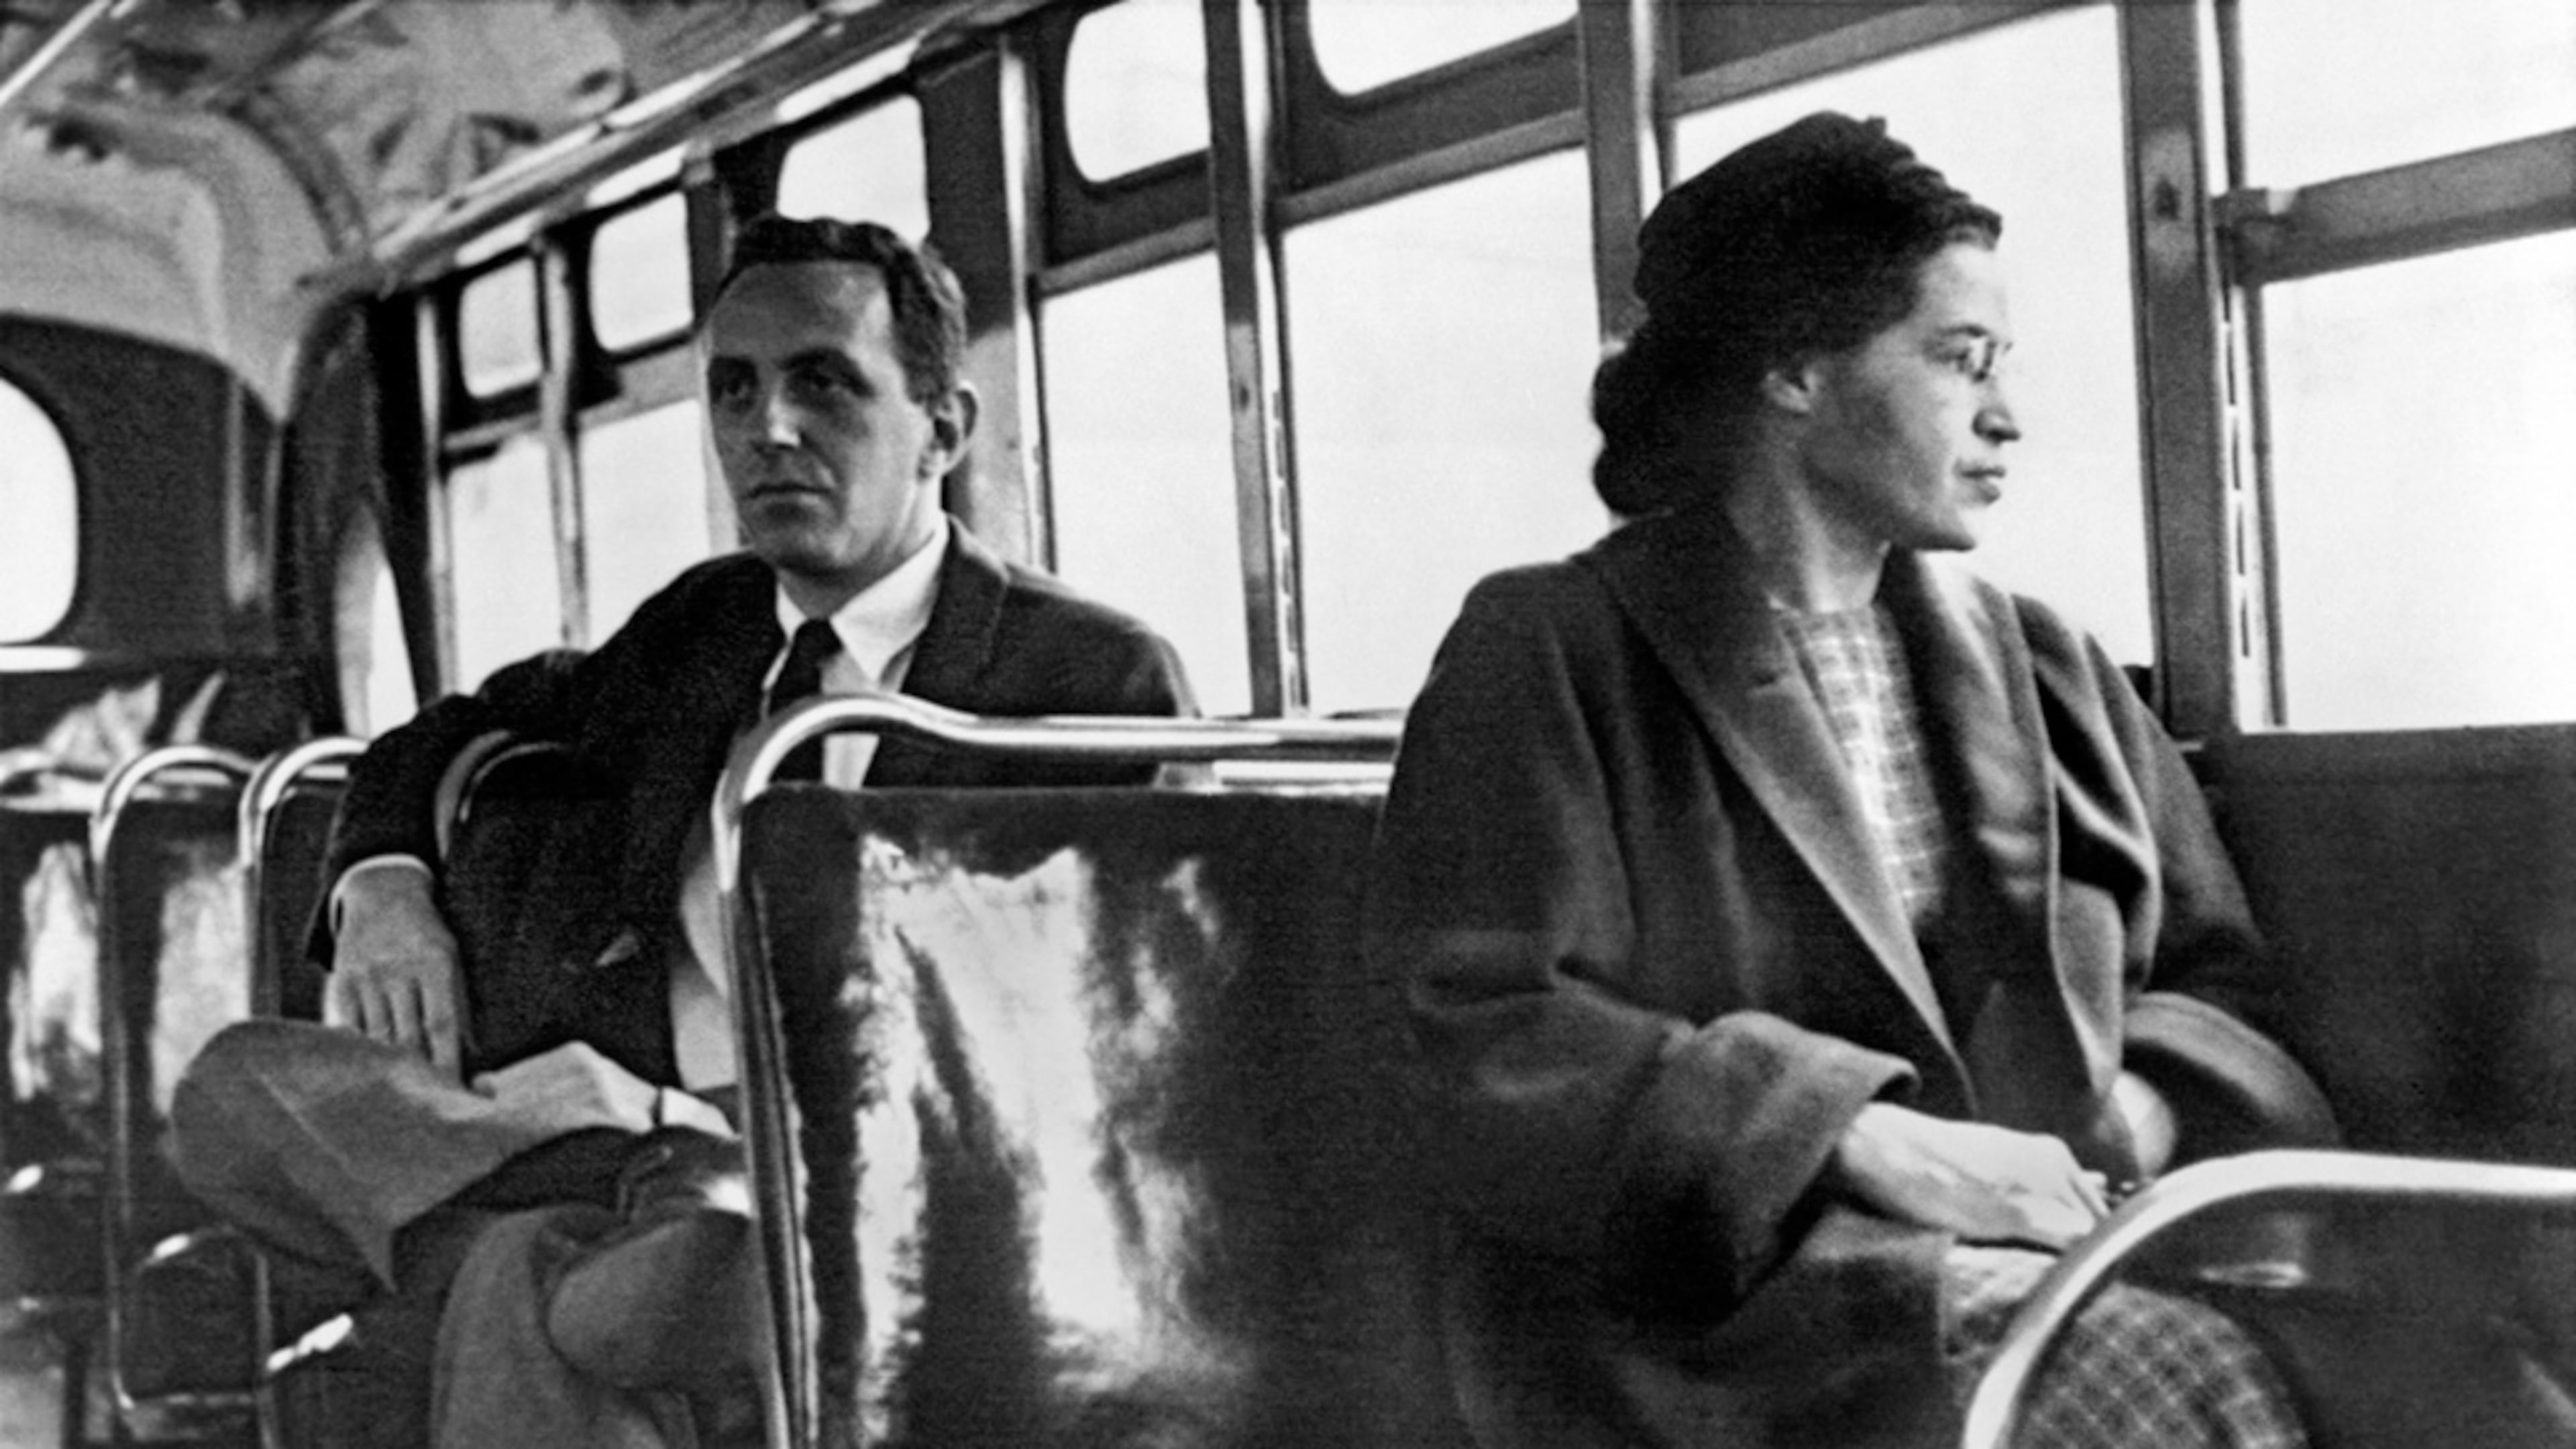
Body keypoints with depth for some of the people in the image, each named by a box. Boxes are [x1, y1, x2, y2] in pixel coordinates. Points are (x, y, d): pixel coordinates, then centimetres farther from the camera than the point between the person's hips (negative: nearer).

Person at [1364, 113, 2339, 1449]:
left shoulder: (2045, 669, 21)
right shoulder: (1546, 655, 3)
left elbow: (2217, 984, 21)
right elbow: (1491, 1052, -8)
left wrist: (2143, 1116, -3)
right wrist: (1873, 1145, -18)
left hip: (2059, 1245, 6)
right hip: (1726, 1299, -5)